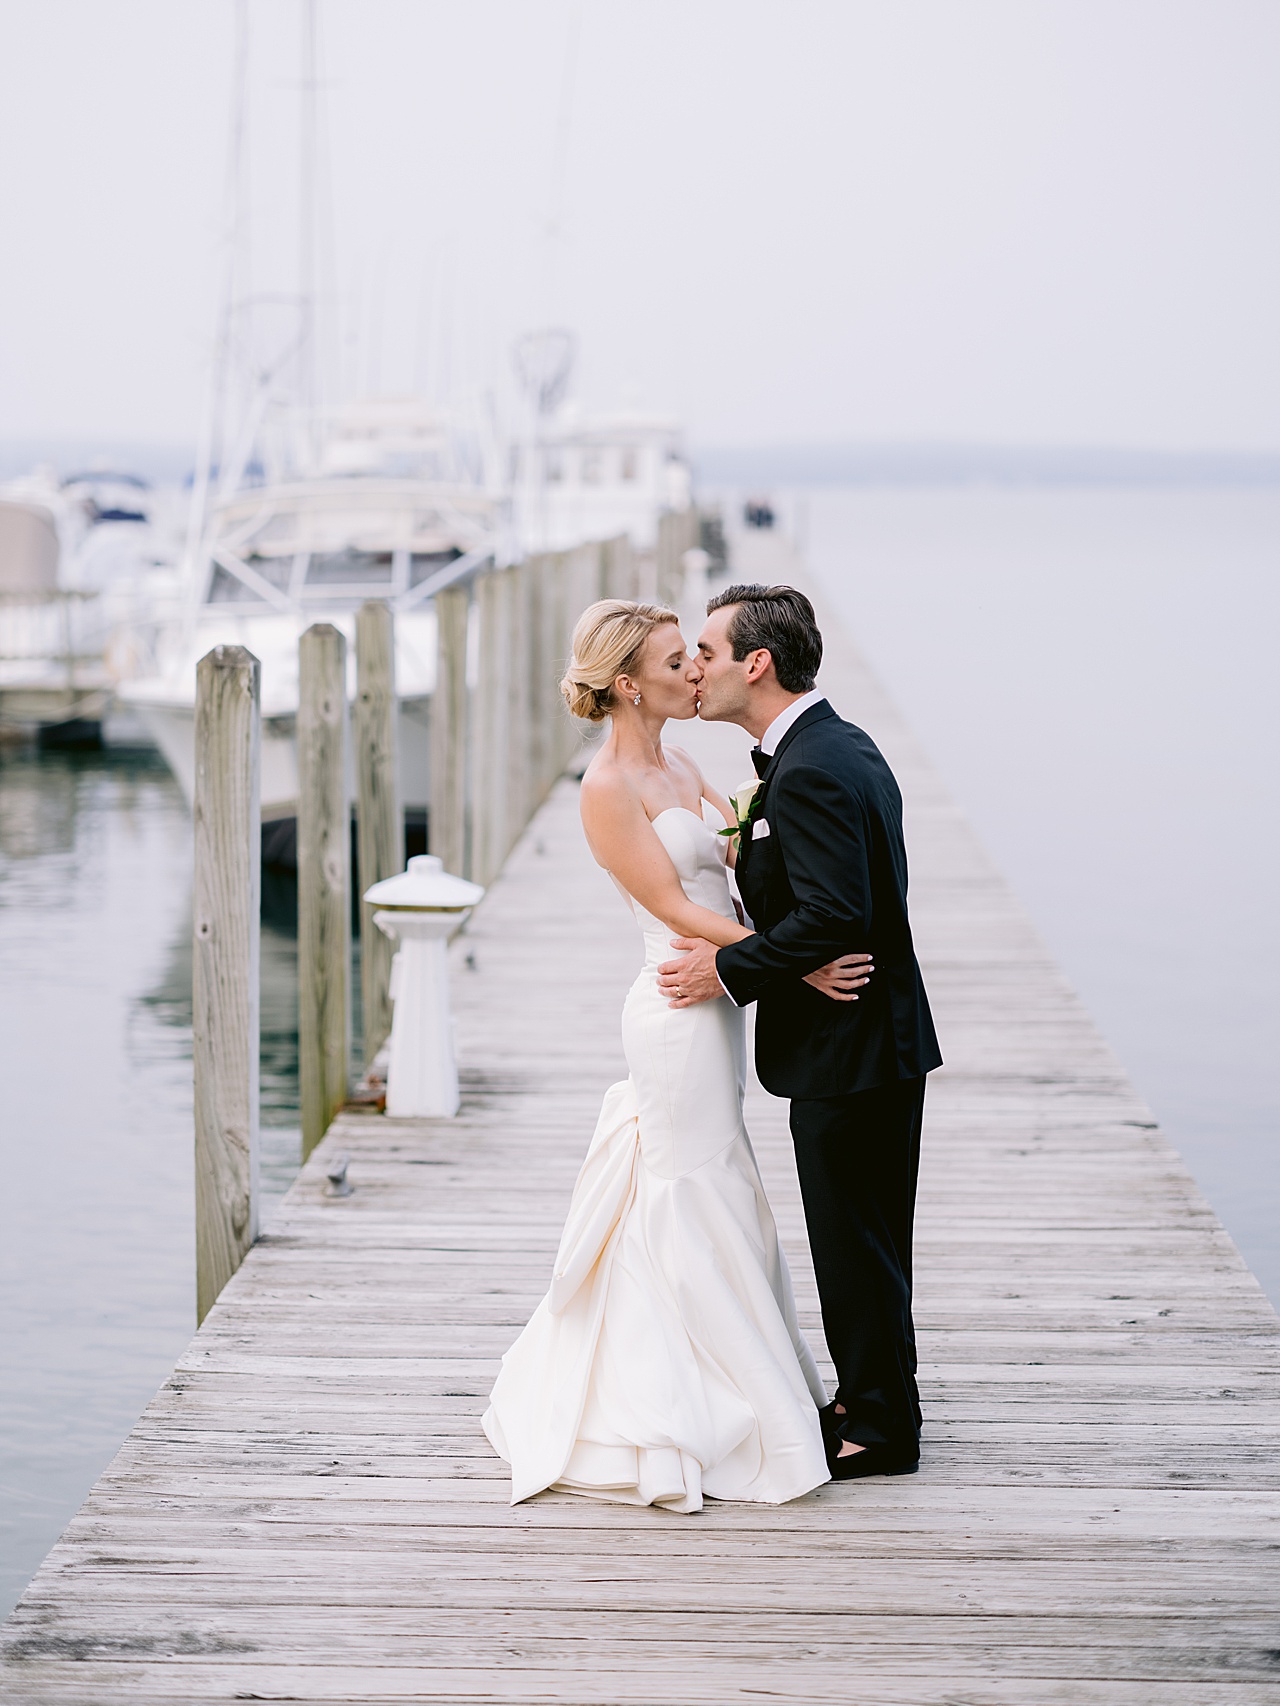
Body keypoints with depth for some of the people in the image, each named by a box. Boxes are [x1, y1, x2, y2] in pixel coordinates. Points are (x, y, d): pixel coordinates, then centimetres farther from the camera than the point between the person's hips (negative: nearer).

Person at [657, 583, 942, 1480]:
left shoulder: (809, 773, -23)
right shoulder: (845, 745, 10)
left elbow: (832, 916, -29)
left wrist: (730, 968, -20)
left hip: (847, 1050, -10)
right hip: (885, 1035, 10)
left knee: (856, 1243, 2)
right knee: (866, 1238, 19)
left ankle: (879, 1427, 13)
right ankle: (872, 1400, 31)